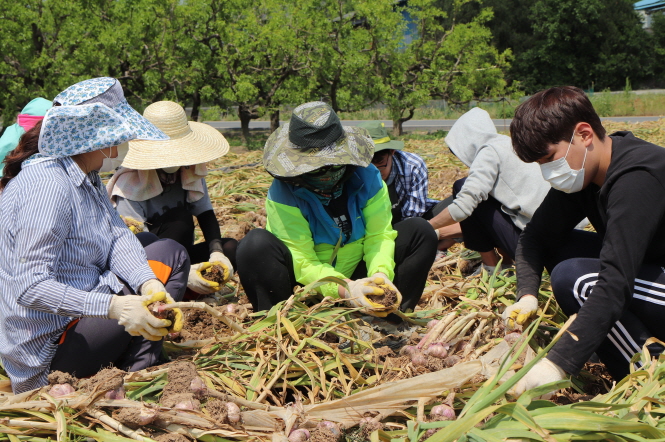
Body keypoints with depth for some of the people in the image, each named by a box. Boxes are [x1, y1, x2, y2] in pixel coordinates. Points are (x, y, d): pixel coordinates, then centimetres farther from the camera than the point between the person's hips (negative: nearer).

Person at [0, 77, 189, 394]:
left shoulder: (86, 177, 4)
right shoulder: (48, 186, -27)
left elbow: (118, 237, -6)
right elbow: (30, 288, -32)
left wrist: (149, 284, -24)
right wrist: (114, 307, -39)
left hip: (83, 306, 10)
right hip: (51, 346, -10)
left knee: (170, 253, 9)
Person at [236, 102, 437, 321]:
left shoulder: (367, 177, -11)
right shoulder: (283, 192, -21)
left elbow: (379, 235, -10)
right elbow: (302, 262, -24)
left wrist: (381, 274, -31)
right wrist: (345, 289, -40)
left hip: (357, 276, 4)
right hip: (307, 287, -3)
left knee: (420, 232, -12)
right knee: (257, 244, -31)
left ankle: (390, 317, -17)